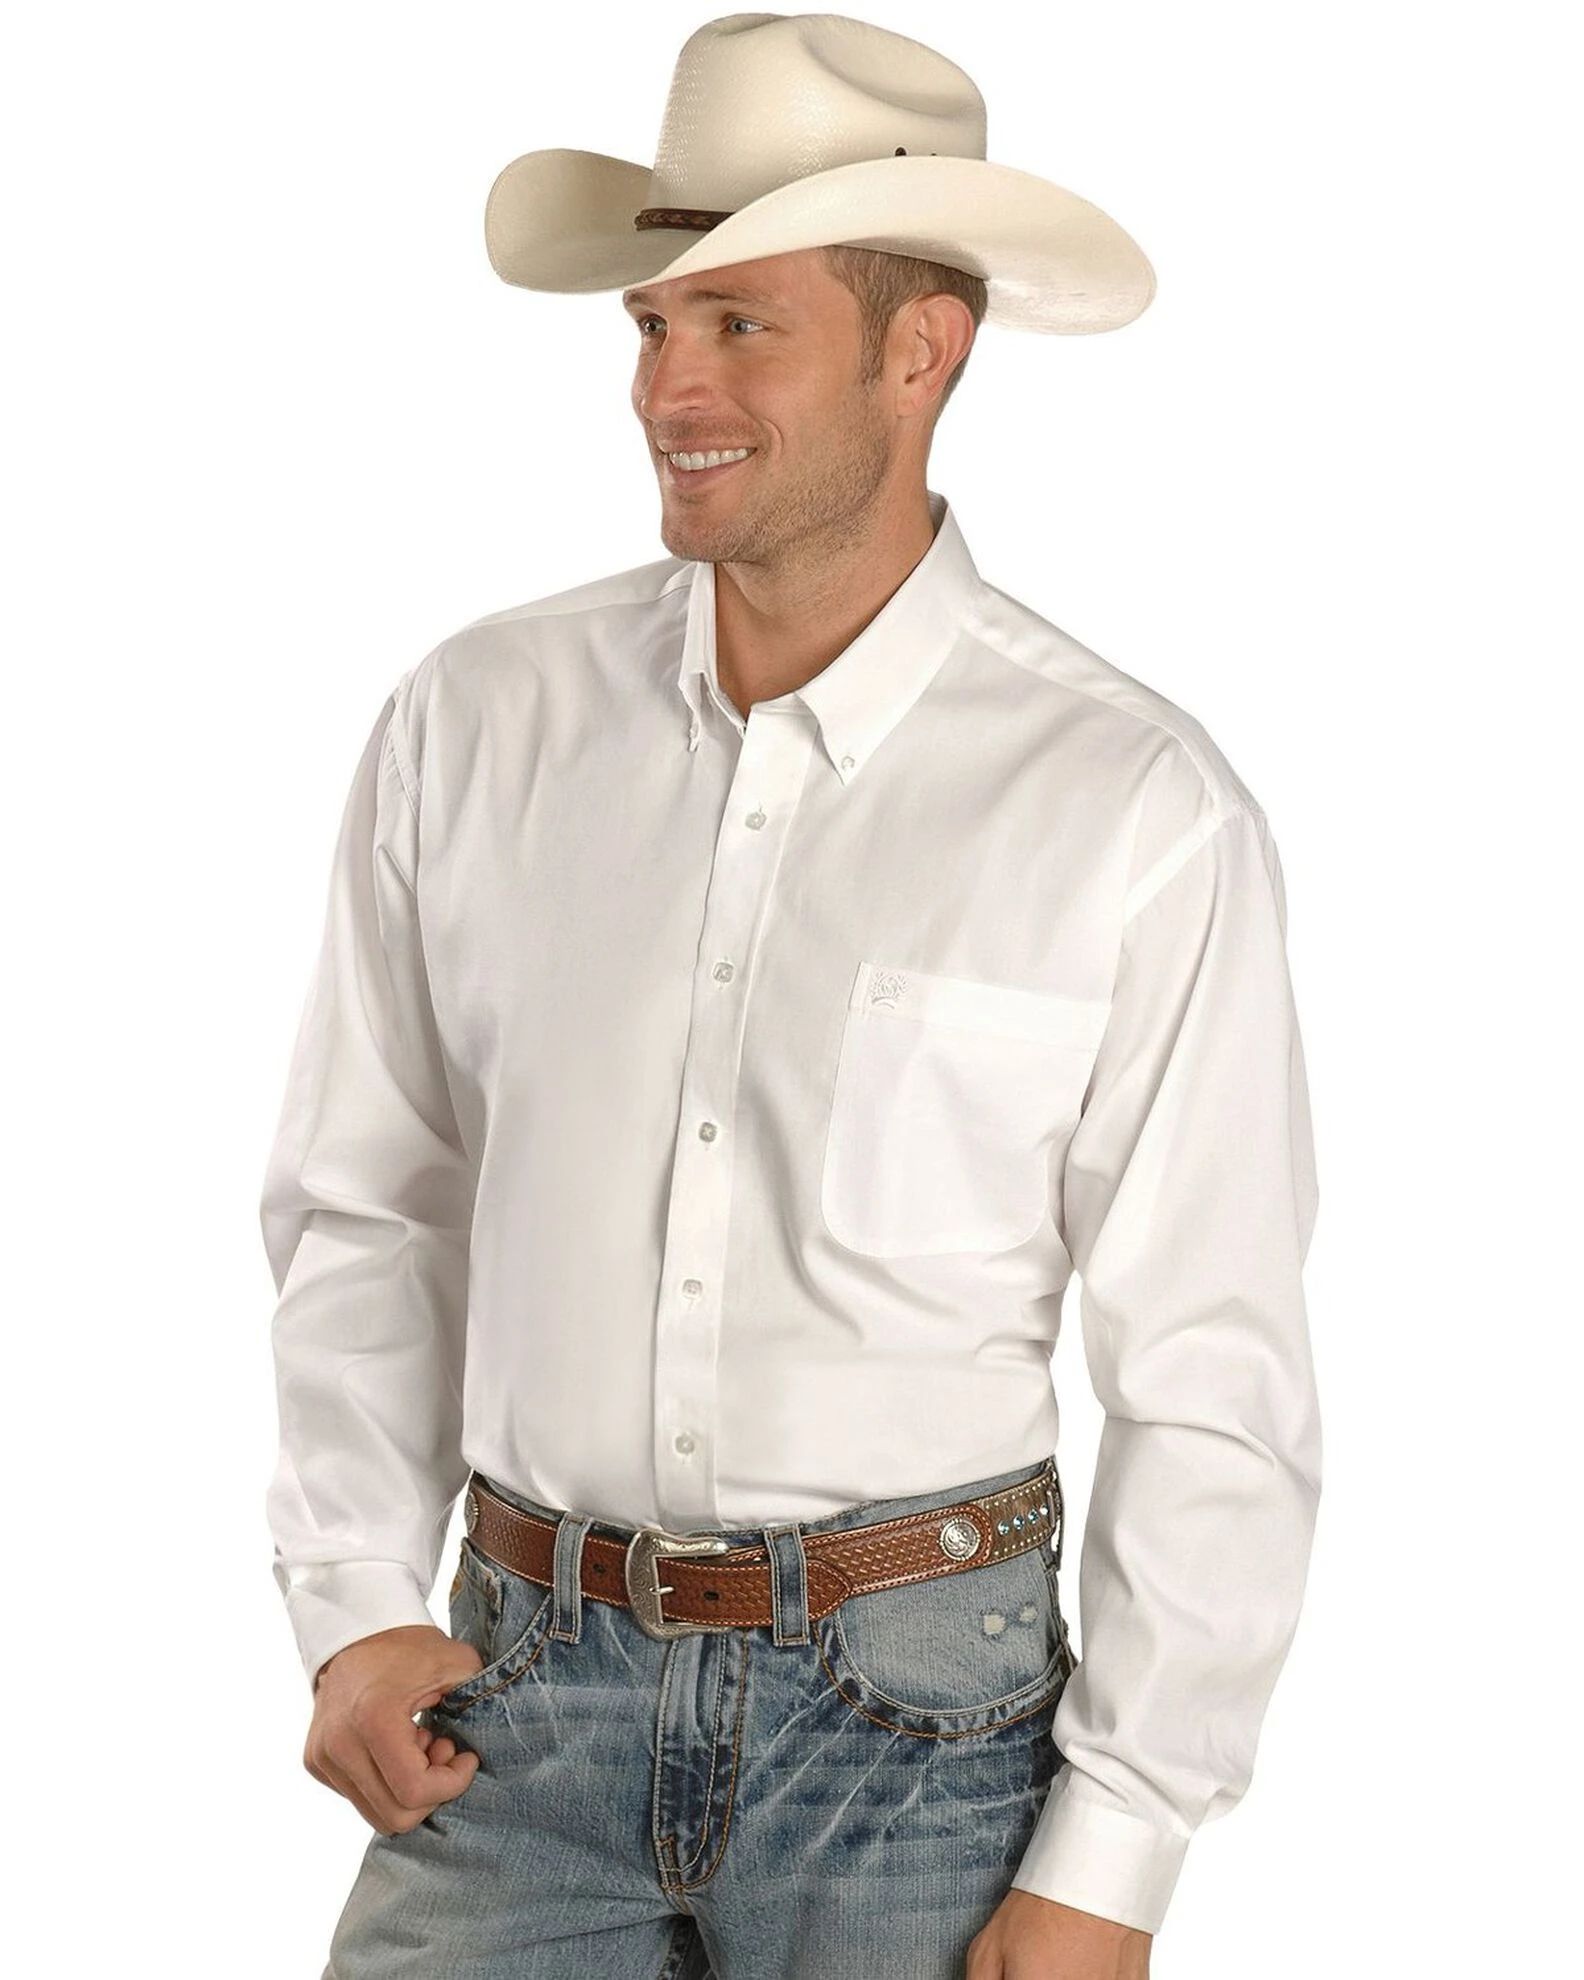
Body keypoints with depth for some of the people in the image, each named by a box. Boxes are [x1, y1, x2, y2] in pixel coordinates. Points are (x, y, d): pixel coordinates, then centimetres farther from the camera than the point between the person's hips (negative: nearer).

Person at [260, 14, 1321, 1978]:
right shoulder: (475, 723, 1)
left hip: (916, 1704, -2)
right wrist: (355, 1602, 0)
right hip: (526, 1682, 2)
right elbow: (359, 1207, 9)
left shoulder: (1141, 813, -9)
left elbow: (1213, 1395, -7)